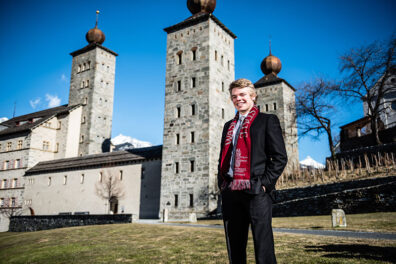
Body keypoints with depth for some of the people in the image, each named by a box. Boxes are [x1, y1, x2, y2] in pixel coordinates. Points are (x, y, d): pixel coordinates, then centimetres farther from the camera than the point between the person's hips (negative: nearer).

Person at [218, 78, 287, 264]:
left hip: (256, 192, -5)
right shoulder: (229, 126, 22)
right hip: (231, 193, 6)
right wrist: (222, 184, 10)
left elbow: (280, 157, -3)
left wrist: (264, 183, -11)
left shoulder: (267, 121, 4)